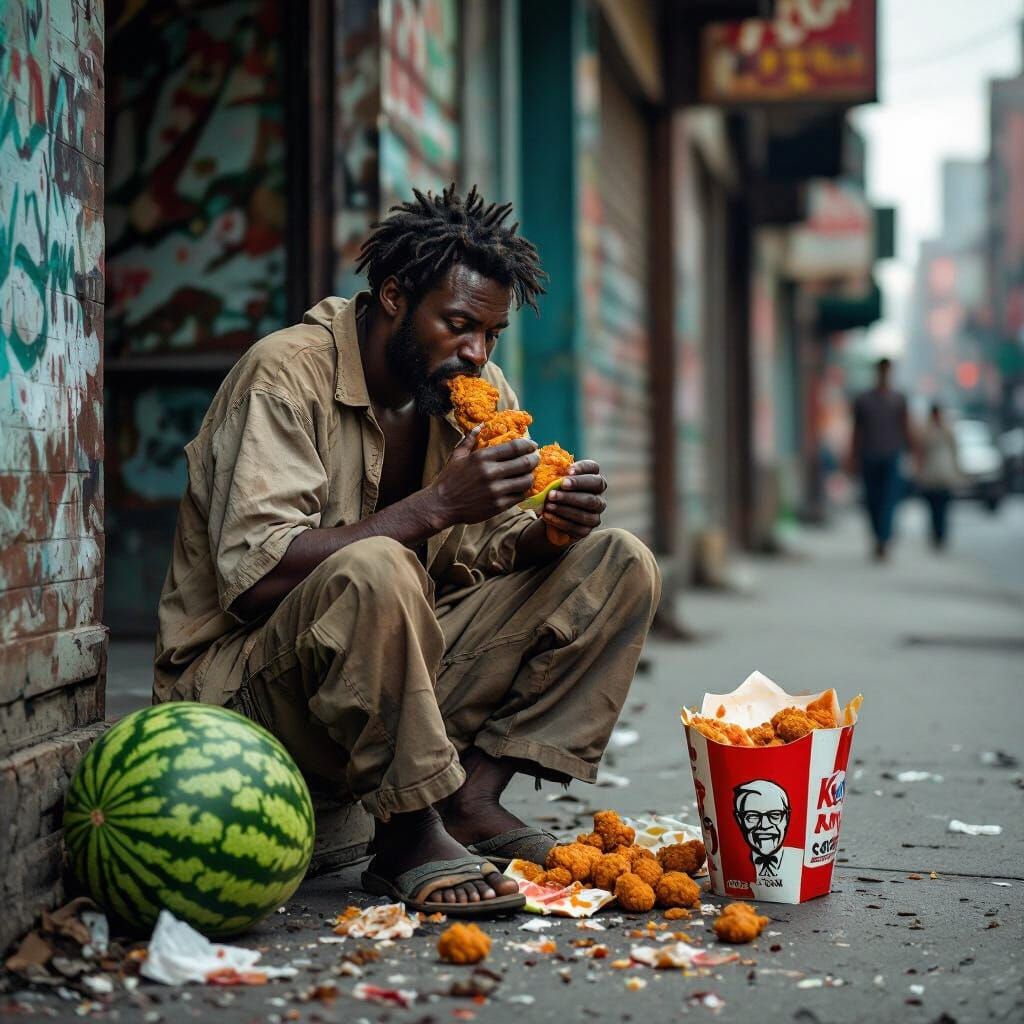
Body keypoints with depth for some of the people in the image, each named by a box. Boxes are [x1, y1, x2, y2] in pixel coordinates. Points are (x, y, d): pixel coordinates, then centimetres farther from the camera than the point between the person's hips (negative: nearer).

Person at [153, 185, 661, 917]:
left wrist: (551, 528, -17)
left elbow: (490, 552, 7)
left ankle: (474, 798, -13)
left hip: (402, 674, 7)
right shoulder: (288, 375, -17)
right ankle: (409, 834, -21)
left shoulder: (478, 391, 6)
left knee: (622, 566, -3)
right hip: (242, 678, -7)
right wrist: (437, 504, -30)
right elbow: (254, 575, -27)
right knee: (375, 570, -39)